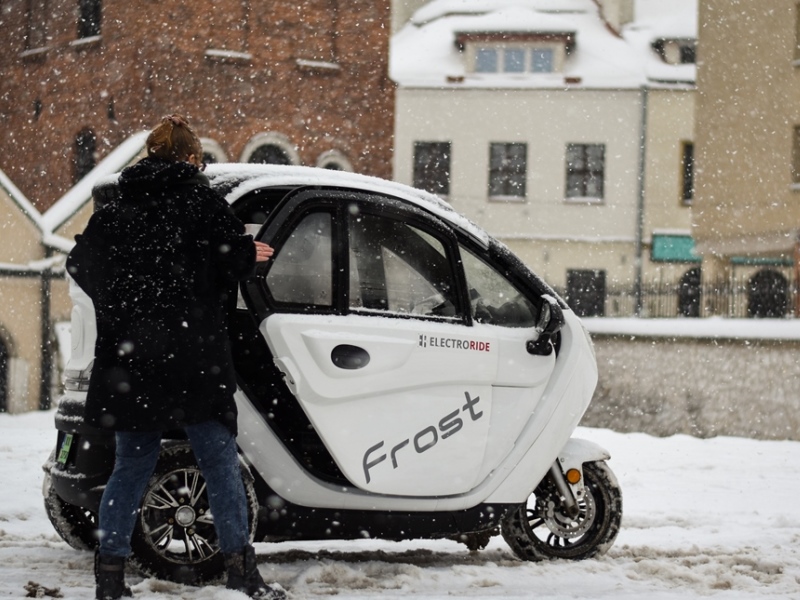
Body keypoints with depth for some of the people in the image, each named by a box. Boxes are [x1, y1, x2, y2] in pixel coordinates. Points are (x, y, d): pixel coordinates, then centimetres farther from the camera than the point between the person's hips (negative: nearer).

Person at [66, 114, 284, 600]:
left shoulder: (116, 211, 13)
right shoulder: (201, 200, 0)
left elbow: (81, 264, 15)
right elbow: (232, 254, -11)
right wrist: (252, 255, 10)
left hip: (129, 357, 5)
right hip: (191, 354, -5)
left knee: (133, 463, 12)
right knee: (220, 459, 2)